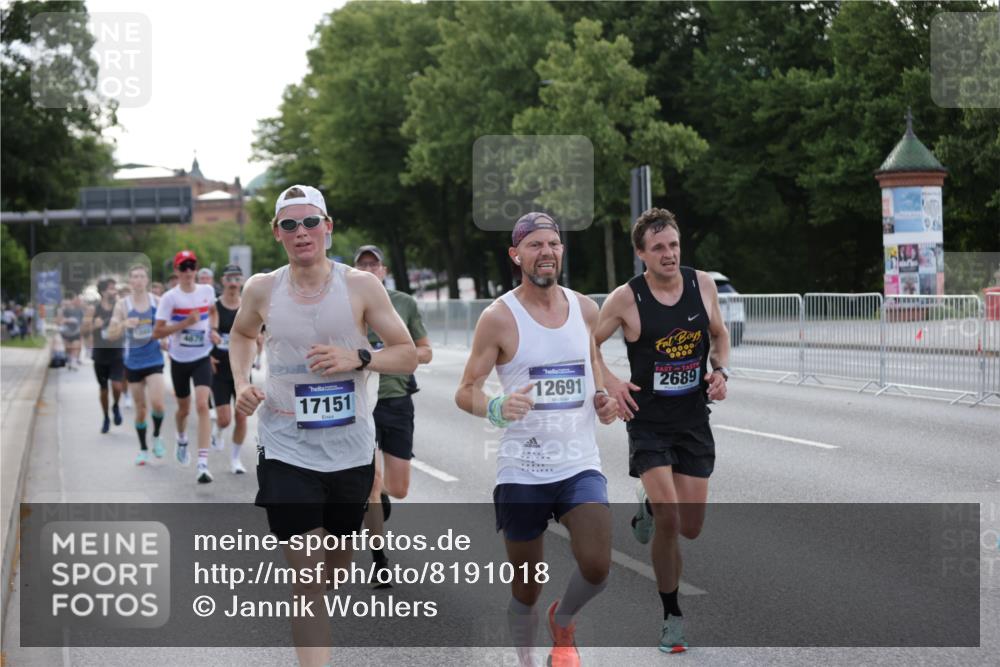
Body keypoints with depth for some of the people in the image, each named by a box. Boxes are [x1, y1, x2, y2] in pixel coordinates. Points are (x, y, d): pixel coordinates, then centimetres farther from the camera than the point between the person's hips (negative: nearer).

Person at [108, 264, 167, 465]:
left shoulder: (157, 302, -1)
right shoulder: (123, 304, -2)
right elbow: (111, 334, -3)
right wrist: (124, 324, -22)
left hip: (154, 360, -1)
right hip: (133, 362, 1)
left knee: (157, 402, -18)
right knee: (140, 407, 7)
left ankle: (157, 436, 10)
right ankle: (143, 450, 22)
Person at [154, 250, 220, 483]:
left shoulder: (207, 291, -1)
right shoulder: (170, 298, -12)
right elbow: (157, 332, -14)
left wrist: (213, 329, 2)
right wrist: (185, 323, -24)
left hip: (202, 359, 1)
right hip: (179, 360, -1)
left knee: (202, 405, -18)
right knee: (184, 409, 15)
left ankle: (203, 463, -22)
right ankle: (182, 441, 50)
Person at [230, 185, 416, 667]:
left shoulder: (361, 286, -5)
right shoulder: (262, 289, 0)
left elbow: (408, 355, -2)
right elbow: (241, 334, 21)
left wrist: (357, 358, -20)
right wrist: (241, 383, 3)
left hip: (351, 451, 1)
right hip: (286, 451, -1)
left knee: (337, 567, 19)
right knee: (307, 582, -9)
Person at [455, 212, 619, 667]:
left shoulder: (585, 309, 5)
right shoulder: (498, 317, -7)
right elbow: (465, 392, -5)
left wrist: (602, 399, 1)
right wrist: (497, 408, -26)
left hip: (579, 464, 2)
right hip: (521, 471, -2)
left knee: (596, 566, -17)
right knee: (526, 586, 6)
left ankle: (562, 621, 16)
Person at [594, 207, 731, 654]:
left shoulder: (702, 284, -2)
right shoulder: (626, 298, -11)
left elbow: (719, 335, 14)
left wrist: (721, 371, -3)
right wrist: (610, 383, -13)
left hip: (694, 420, 4)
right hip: (649, 421, -3)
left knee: (690, 528, 5)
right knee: (668, 522, -15)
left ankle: (649, 503, 41)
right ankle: (672, 615, 4)